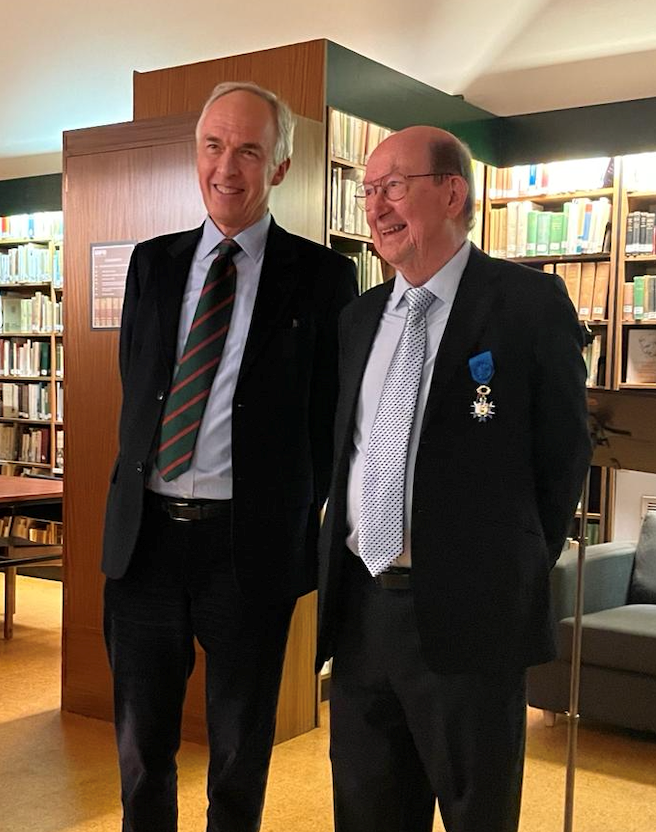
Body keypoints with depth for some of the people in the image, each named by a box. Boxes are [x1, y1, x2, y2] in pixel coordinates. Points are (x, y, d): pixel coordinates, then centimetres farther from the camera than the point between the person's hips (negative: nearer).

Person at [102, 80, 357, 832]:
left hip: (251, 544, -3)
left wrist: (296, 522, -2)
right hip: (144, 535, 4)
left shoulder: (322, 275, -4)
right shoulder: (152, 262, 8)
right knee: (140, 746, 17)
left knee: (240, 753, 14)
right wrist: (136, 484, 9)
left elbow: (330, 414, -2)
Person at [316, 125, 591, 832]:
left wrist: (515, 576, 2)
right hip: (359, 605, 6)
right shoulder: (359, 317, 11)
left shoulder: (530, 304, -8)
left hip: (465, 613, -5)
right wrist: (340, 573, 10)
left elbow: (563, 453, -4)